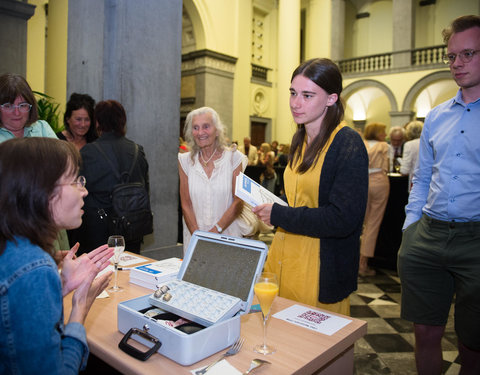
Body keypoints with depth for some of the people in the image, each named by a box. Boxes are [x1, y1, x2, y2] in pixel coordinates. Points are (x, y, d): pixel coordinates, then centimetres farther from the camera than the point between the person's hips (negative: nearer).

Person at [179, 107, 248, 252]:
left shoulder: (233, 157, -2)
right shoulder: (185, 161, 4)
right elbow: (186, 205, 1)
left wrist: (216, 231, -14)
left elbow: (238, 202, -6)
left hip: (227, 234, -1)